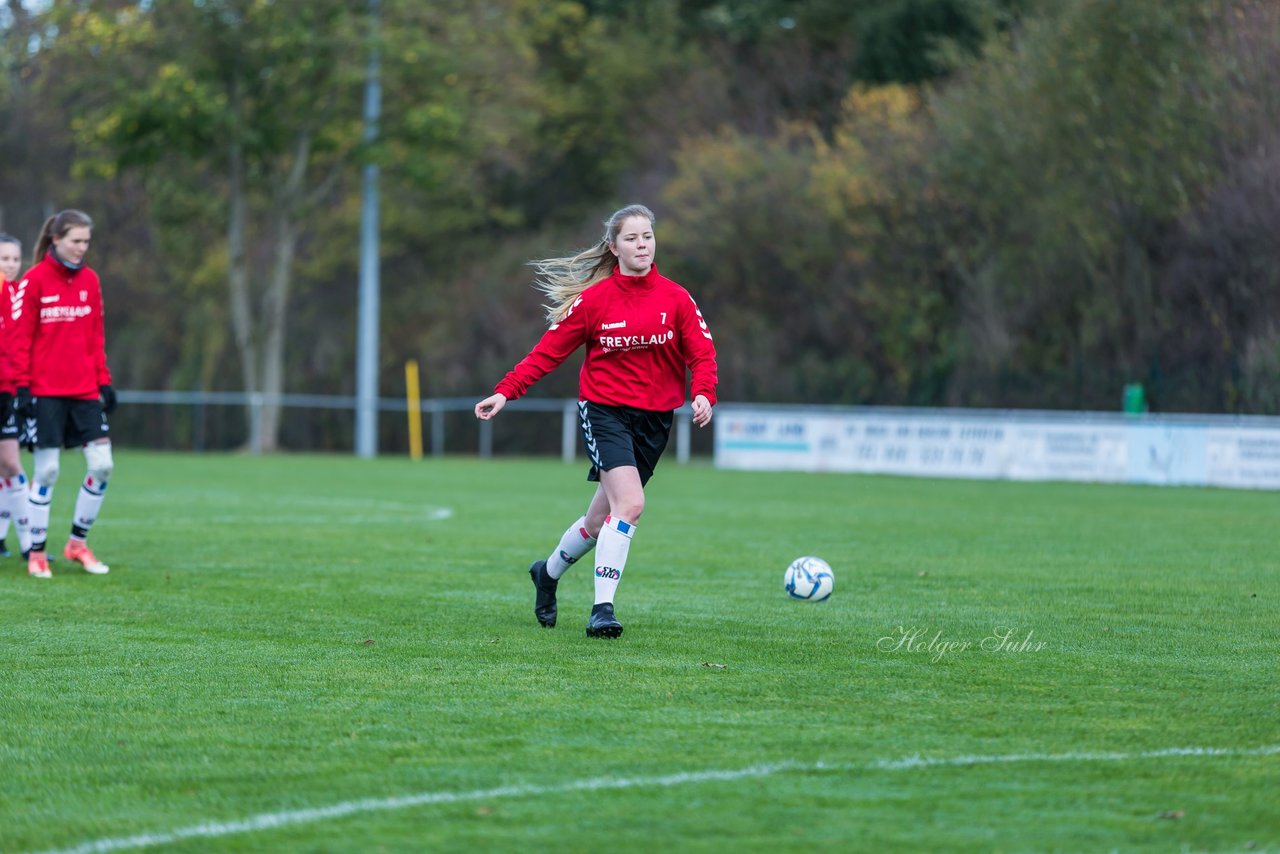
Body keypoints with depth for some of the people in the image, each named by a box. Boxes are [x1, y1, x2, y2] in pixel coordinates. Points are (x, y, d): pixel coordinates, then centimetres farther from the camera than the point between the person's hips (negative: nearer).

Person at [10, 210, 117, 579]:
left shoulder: (89, 280, 8)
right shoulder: (33, 281, -7)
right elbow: (20, 338, -7)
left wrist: (104, 382, 9)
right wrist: (22, 386, -11)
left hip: (84, 390, 5)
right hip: (46, 392, -5)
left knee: (102, 465, -2)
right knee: (47, 470, -3)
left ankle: (78, 542, 13)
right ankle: (37, 553, 8)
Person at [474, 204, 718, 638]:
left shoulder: (676, 298, 0)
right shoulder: (594, 300, -5)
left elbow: (702, 353, -3)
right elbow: (549, 350, -2)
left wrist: (703, 394, -23)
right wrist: (505, 392, -10)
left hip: (654, 418, 3)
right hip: (603, 410, -3)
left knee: (602, 518, 10)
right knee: (629, 504, -23)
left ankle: (549, 572, 38)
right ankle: (602, 608, -19)